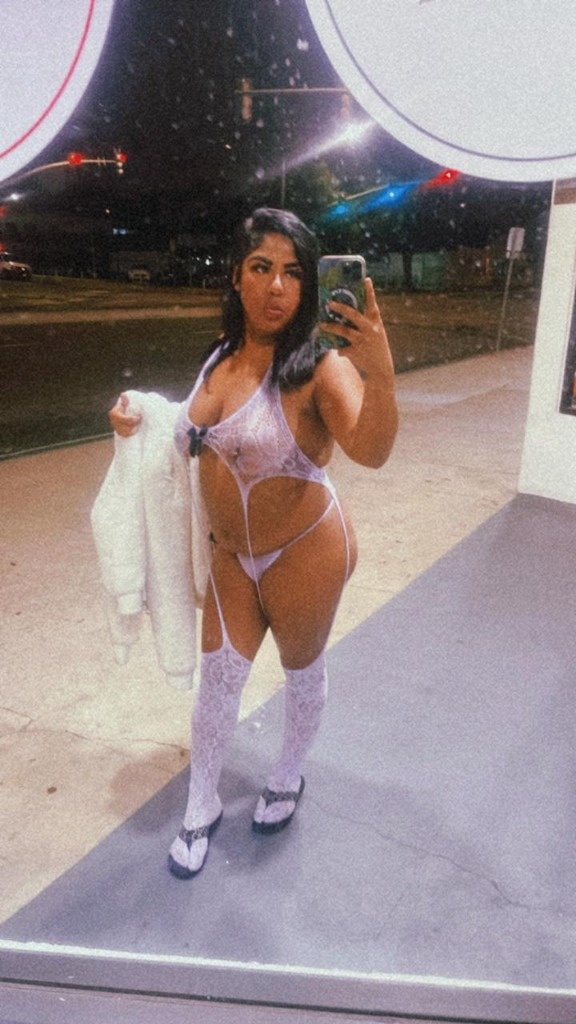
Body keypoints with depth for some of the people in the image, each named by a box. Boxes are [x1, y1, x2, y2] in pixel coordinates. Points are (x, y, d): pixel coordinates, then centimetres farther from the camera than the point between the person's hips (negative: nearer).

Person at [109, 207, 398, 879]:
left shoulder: (319, 366, -22)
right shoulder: (223, 353, -2)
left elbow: (370, 451, -39)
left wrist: (379, 375, -56)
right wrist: (142, 424, -2)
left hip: (303, 551, -5)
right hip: (231, 552, 6)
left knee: (301, 669, 18)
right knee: (216, 678, 13)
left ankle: (288, 777, 48)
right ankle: (201, 809, 36)